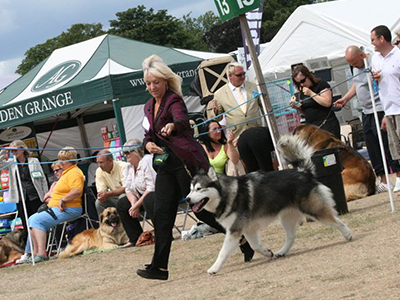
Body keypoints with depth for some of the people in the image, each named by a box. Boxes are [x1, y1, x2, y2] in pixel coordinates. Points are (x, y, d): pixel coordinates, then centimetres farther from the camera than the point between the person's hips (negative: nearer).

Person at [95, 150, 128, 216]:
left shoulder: (123, 166, -18)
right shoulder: (99, 171, 1)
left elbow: (126, 188, -23)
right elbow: (101, 191, 0)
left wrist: (108, 194, -31)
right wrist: (101, 195, -26)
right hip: (114, 197, 5)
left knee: (122, 197, -35)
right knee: (99, 202, -19)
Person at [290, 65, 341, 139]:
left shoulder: (322, 85, -2)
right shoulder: (302, 91, 16)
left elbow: (327, 103, -15)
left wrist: (311, 93, -11)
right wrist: (297, 107, 3)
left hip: (327, 125, -6)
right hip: (311, 128, 6)